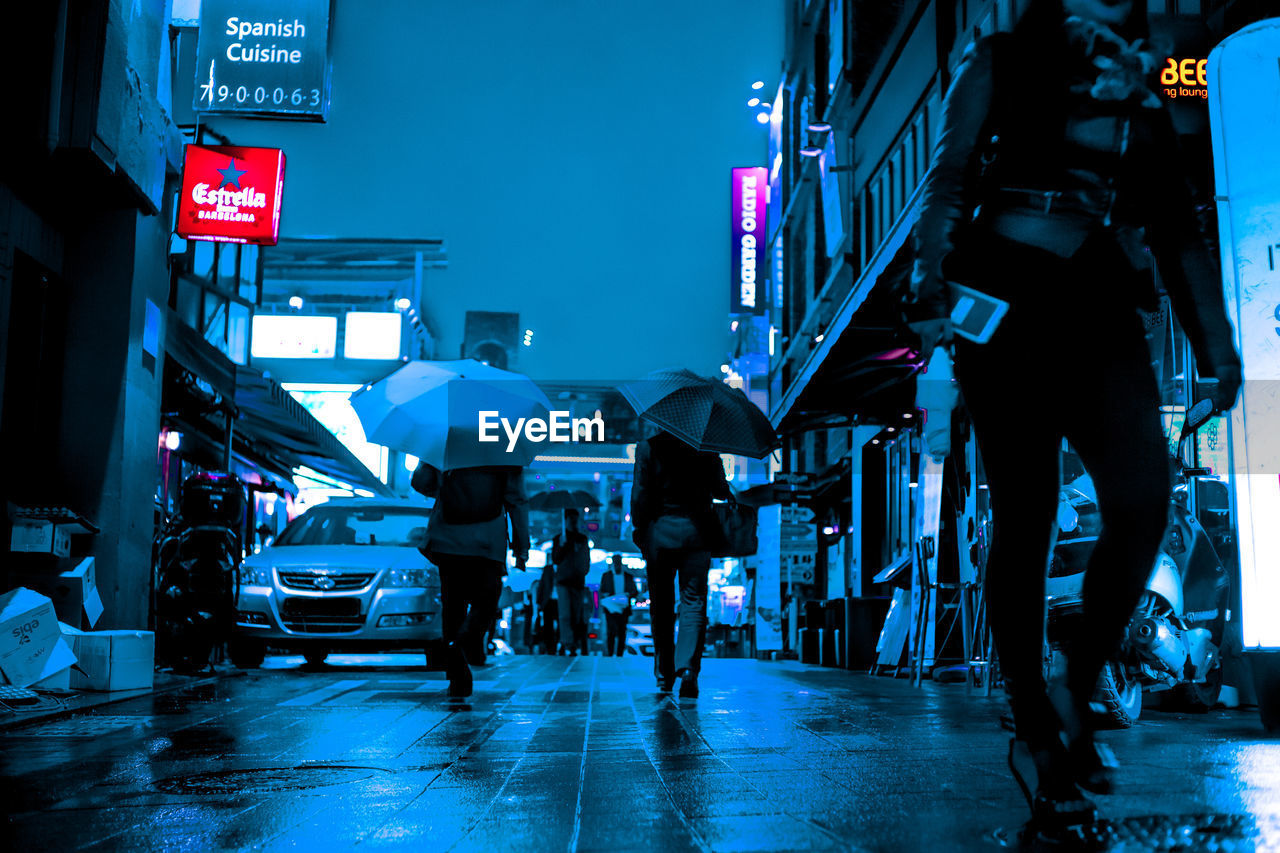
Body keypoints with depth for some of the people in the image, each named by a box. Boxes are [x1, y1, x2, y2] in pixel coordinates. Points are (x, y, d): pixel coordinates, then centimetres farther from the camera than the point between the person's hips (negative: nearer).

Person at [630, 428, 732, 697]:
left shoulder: (648, 448, -2)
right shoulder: (707, 448, 1)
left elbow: (639, 494, -6)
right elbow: (721, 490, 4)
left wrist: (639, 528, 4)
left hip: (660, 531, 0)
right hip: (697, 531, 0)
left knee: (661, 605, 10)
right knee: (694, 602, 2)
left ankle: (665, 674, 16)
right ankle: (688, 667, -15)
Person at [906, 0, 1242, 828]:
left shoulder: (1145, 88, 24)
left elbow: (1179, 227, 21)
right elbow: (949, 184, 2)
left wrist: (1214, 339, 11)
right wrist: (931, 295, -12)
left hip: (1106, 313, 4)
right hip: (1011, 299, -3)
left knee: (1144, 498, -17)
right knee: (1028, 519, -5)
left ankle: (1077, 693, 3)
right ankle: (1034, 729, 8)